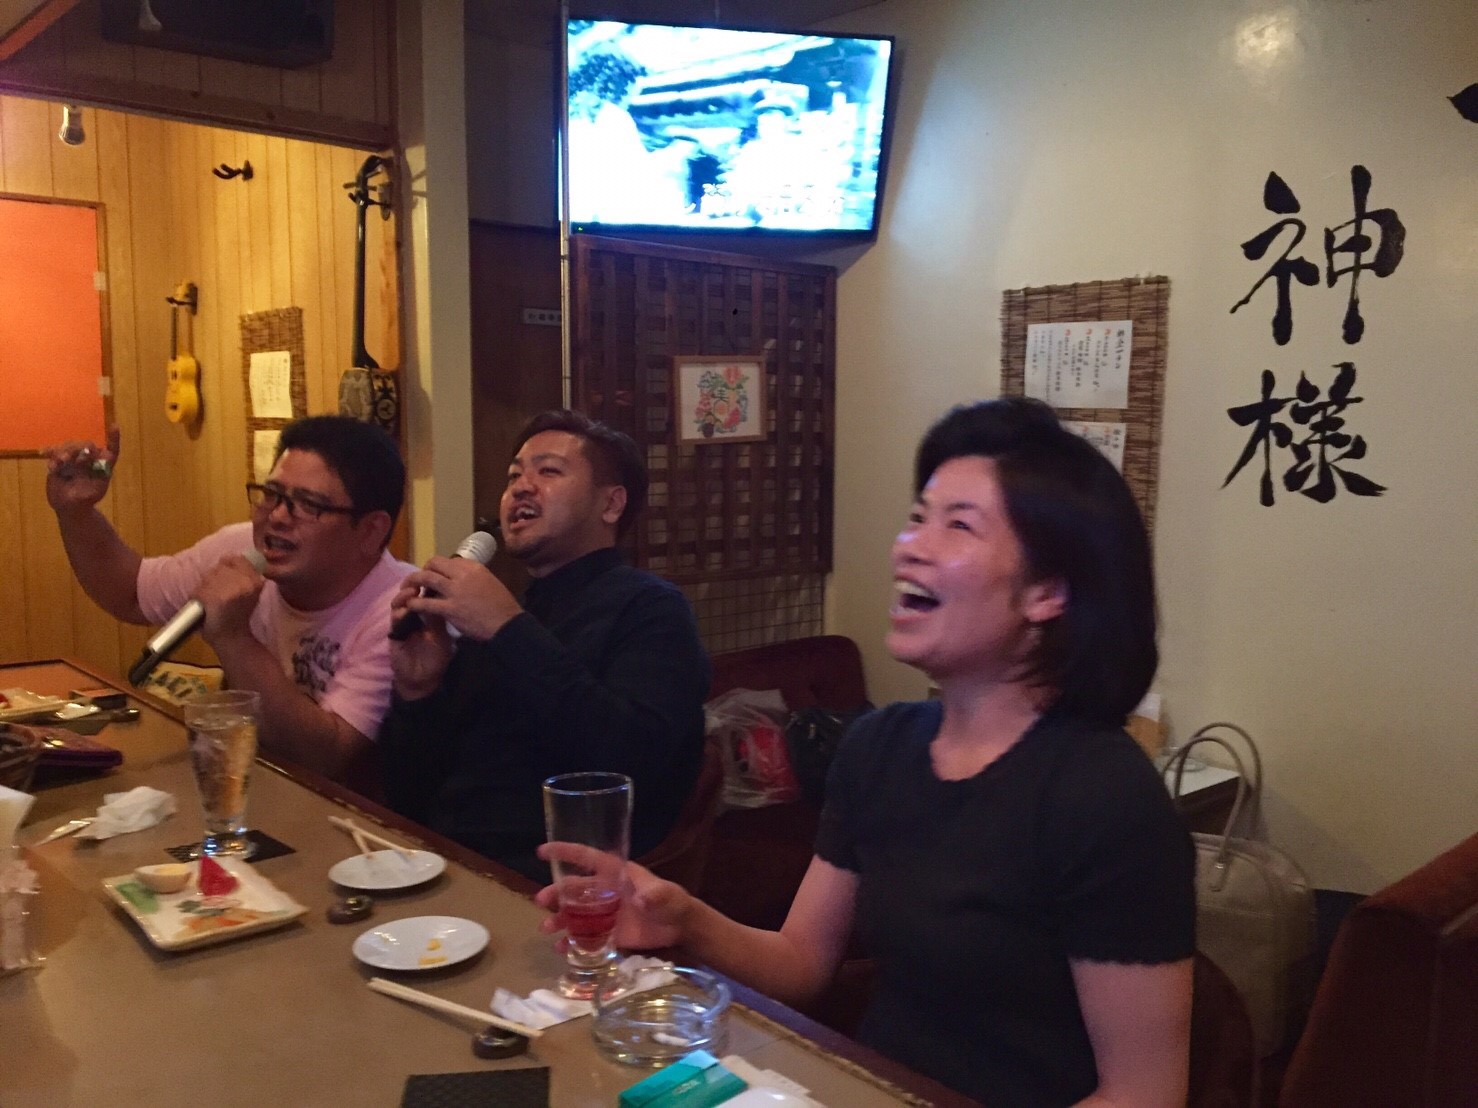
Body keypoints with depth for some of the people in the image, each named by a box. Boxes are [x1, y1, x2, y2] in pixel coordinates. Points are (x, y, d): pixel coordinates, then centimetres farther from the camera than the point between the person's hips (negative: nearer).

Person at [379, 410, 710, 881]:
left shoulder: (648, 607, -1)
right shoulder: (489, 618, 17)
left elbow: (634, 764, -19)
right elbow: (410, 801, 16)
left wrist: (510, 630, -16)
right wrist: (416, 690, -2)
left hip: (540, 888, -6)